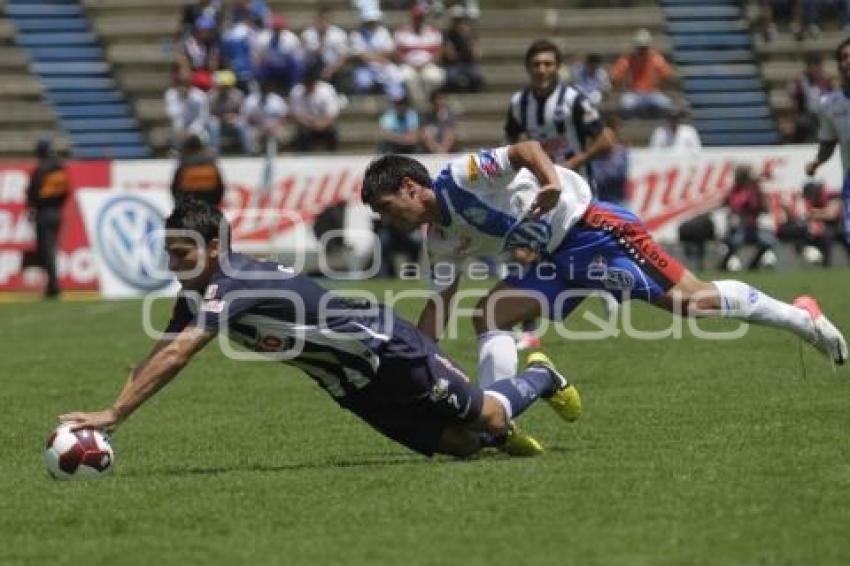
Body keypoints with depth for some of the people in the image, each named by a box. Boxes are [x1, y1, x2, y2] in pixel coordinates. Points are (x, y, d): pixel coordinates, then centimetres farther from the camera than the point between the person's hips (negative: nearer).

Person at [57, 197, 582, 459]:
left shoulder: (233, 284, -32)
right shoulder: (197, 293, -4)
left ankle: (542, 377, 33)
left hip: (389, 350, -7)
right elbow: (158, 356, -5)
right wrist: (110, 413, -19)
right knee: (457, 444, 11)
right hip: (352, 384, 7)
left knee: (487, 417, 5)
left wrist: (113, 415, -46)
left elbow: (175, 357, -41)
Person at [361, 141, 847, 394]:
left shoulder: (459, 177, -15)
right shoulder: (441, 241, 11)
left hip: (587, 226, -9)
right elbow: (441, 302, 18)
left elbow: (524, 148, -25)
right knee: (489, 318, -6)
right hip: (553, 260, 9)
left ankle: (802, 317, -3)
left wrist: (551, 180, -44)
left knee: (687, 299, -14)